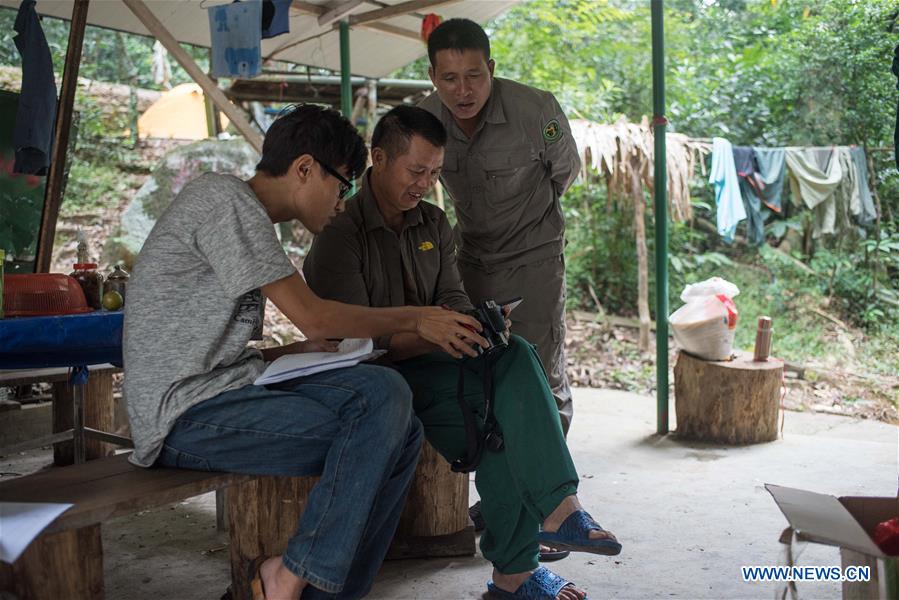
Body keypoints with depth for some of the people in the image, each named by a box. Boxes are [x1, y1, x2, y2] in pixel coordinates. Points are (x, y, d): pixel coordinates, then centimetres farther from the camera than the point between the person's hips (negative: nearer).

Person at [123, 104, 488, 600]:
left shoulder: (247, 215, 22)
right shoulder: (223, 196, -8)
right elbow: (311, 315, -13)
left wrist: (305, 350, 4)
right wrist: (416, 319, -2)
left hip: (226, 393, 9)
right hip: (187, 415, -9)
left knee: (401, 433, -7)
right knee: (382, 397, -22)